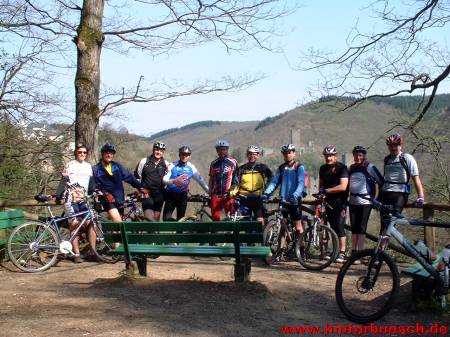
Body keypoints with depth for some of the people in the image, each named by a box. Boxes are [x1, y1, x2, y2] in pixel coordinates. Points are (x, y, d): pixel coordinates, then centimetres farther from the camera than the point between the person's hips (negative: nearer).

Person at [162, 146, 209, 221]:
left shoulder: (191, 167, 3)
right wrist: (173, 181, -32)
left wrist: (209, 191, 2)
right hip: (171, 195, -1)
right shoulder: (172, 165, -3)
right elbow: (164, 179, -10)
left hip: (182, 196, 1)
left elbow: (200, 179, 7)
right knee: (166, 218, -11)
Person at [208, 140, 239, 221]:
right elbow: (211, 180, 15)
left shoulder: (233, 162, 4)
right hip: (216, 195, 2)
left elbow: (237, 178, 7)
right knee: (215, 218, -1)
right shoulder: (214, 163, 12)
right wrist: (209, 194, 10)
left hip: (228, 195, -2)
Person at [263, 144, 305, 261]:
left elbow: (301, 183, -13)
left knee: (298, 227, 1)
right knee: (282, 227, 4)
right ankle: (281, 251, 8)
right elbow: (274, 182, 5)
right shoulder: (281, 168, 13)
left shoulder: (299, 167, -2)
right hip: (283, 200, 4)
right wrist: (266, 193, -12)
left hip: (294, 201, -4)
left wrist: (295, 195, -30)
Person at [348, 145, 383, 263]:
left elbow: (381, 182, -4)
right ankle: (353, 253, 13)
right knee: (354, 228, 8)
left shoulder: (370, 167, -4)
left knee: (361, 228, -6)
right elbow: (347, 184, 22)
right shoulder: (351, 168, 13)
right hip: (353, 201, 6)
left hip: (365, 201, -5)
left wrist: (376, 198, -5)